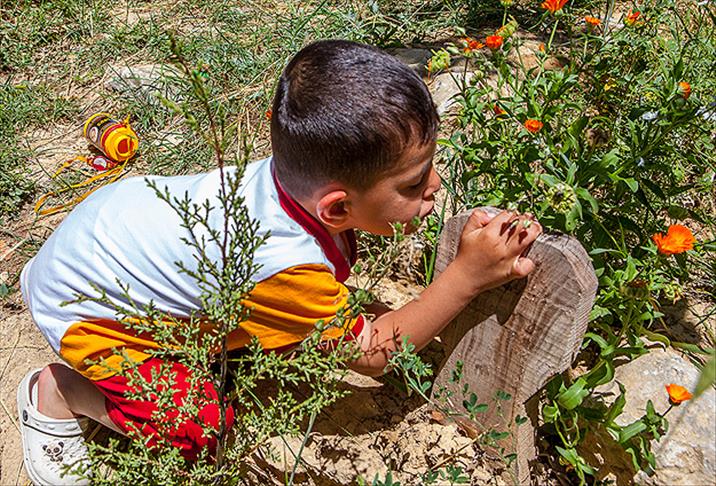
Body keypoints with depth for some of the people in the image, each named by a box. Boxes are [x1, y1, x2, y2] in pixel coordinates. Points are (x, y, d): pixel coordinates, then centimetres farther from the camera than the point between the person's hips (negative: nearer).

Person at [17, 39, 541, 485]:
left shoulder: (301, 169, -23)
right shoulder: (287, 268, -42)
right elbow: (372, 353, -25)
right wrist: (468, 276, -30)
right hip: (78, 308, -7)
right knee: (200, 425, -12)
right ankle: (56, 393, 8)